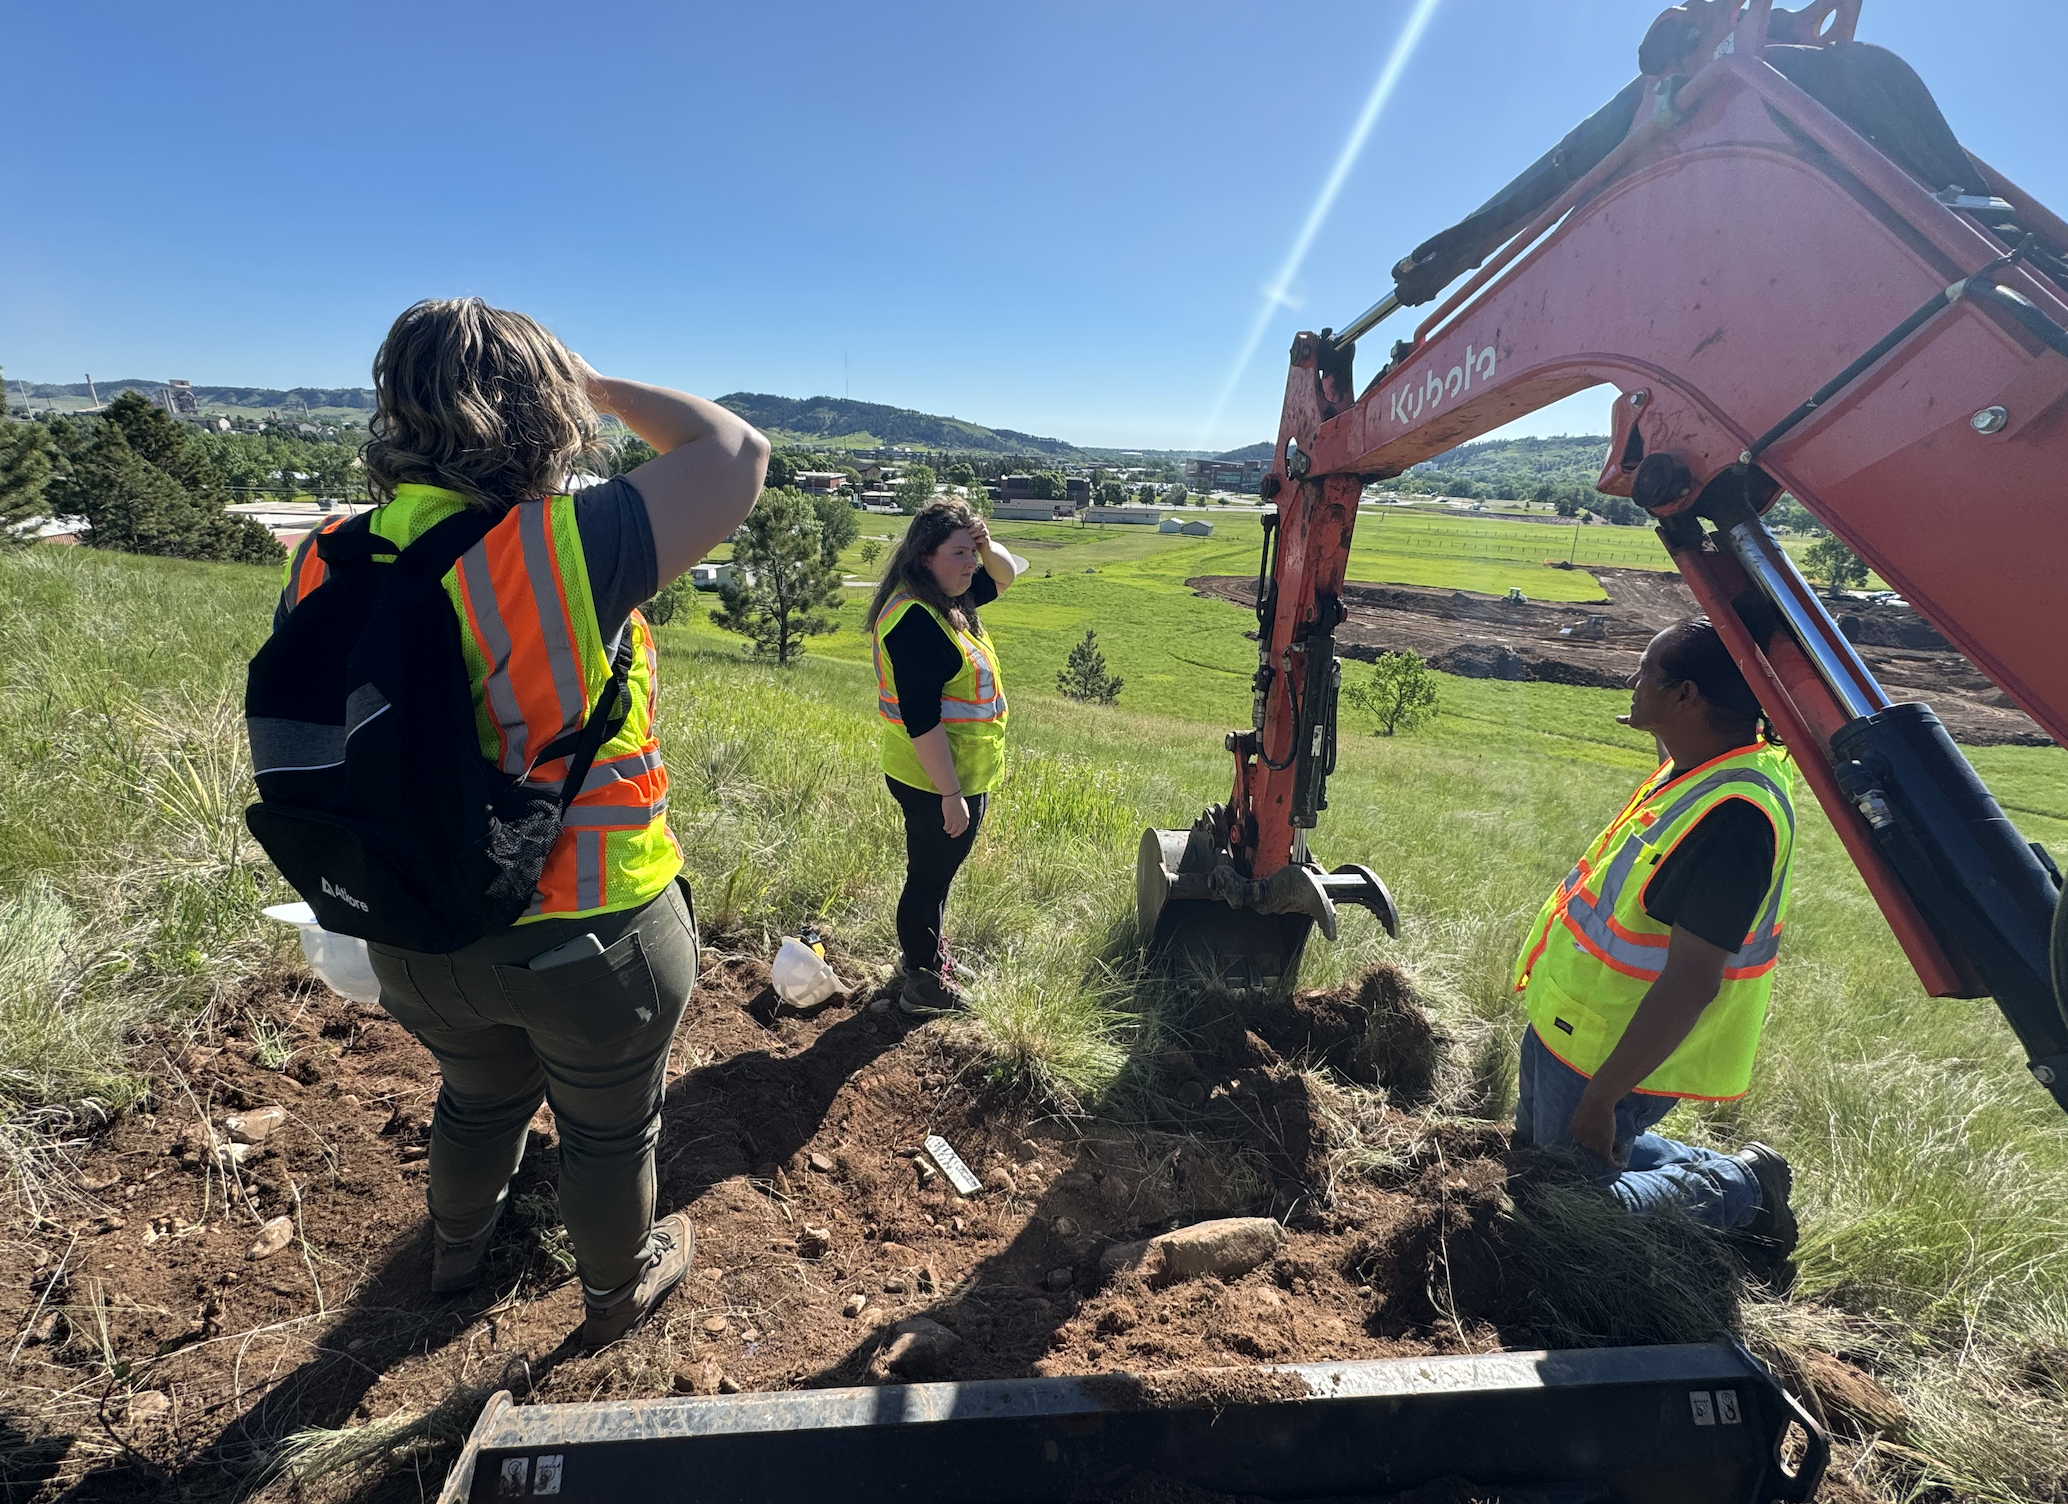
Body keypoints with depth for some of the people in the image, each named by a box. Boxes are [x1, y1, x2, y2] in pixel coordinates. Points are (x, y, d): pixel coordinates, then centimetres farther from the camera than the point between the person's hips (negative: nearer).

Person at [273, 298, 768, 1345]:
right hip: (593, 940, -5)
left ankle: (457, 1246, 63)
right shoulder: (567, 548, -26)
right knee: (608, 1130, 23)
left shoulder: (325, 569, -7)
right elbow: (735, 453, -16)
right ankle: (617, 1289, 50)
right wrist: (597, 386, -2)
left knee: (479, 1095, 34)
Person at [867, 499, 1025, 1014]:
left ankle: (927, 953, 46)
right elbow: (921, 719, -28)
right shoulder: (915, 619, -25)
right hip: (937, 782, -10)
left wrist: (988, 548, -3)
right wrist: (950, 794, -25)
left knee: (934, 872, 25)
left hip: (958, 774, 10)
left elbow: (1005, 576, 19)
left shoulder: (944, 601, 4)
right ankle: (922, 983, 27)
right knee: (930, 876, 8)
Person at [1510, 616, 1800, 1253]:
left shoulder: (1730, 817, -31)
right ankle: (1725, 1173, 33)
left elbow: (1690, 986, -31)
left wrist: (1601, 1096, -27)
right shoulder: (1702, 763, -3)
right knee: (1535, 1151, 28)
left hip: (1620, 1055, -10)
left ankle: (1739, 1192, 20)